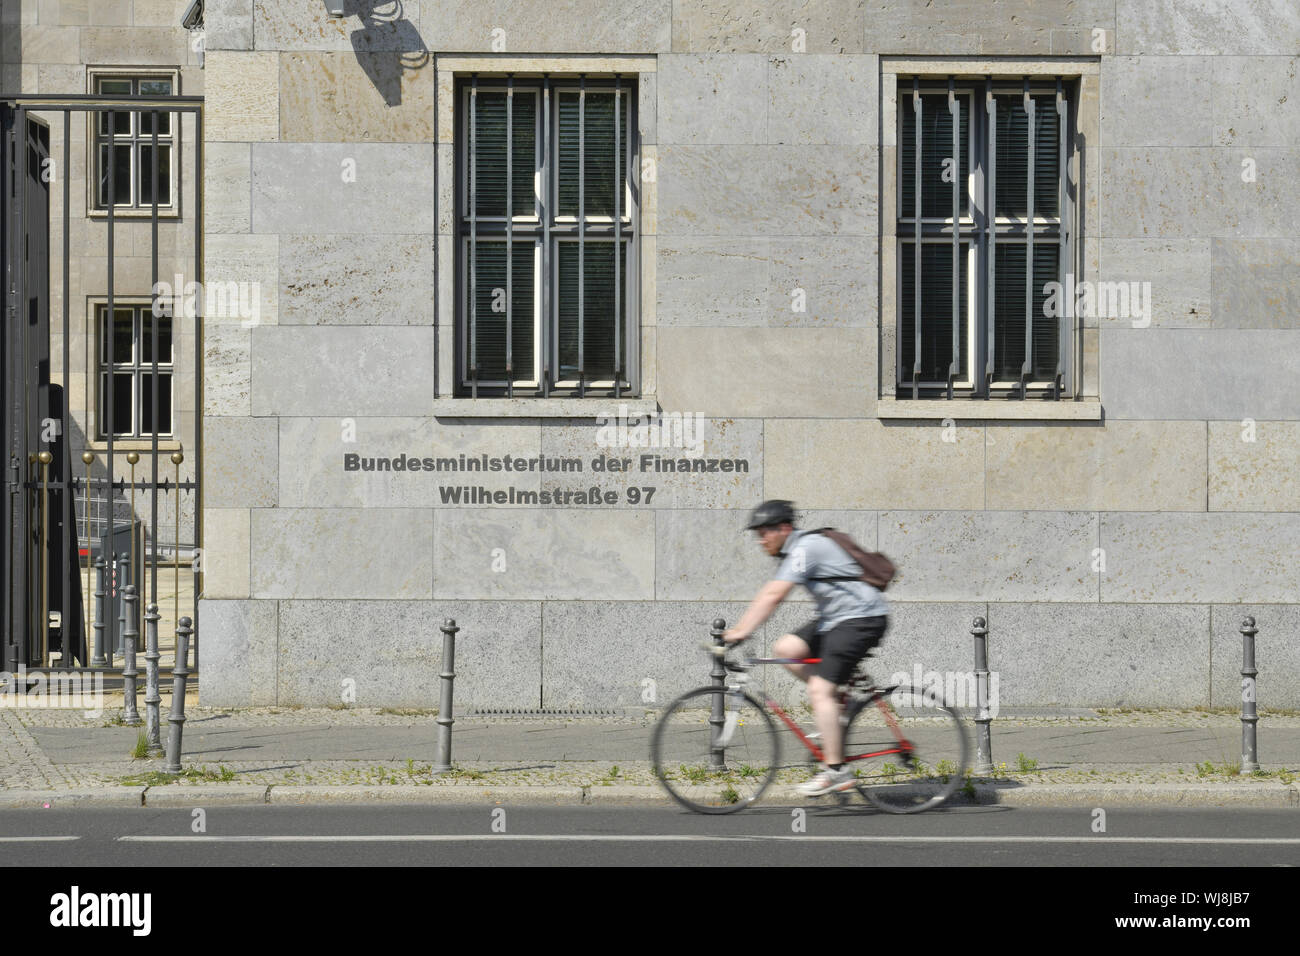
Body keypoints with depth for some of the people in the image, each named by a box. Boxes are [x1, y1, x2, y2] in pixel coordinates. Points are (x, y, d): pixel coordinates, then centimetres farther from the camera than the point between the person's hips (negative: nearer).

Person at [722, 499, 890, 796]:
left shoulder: (806, 547, -17)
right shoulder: (793, 552, 14)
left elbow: (773, 596, -23)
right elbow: (767, 594, 18)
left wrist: (743, 632, -24)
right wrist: (736, 629, 12)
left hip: (863, 618, -10)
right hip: (837, 617, 10)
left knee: (820, 689, -17)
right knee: (785, 648, -2)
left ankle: (836, 771, -15)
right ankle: (839, 701, 9)